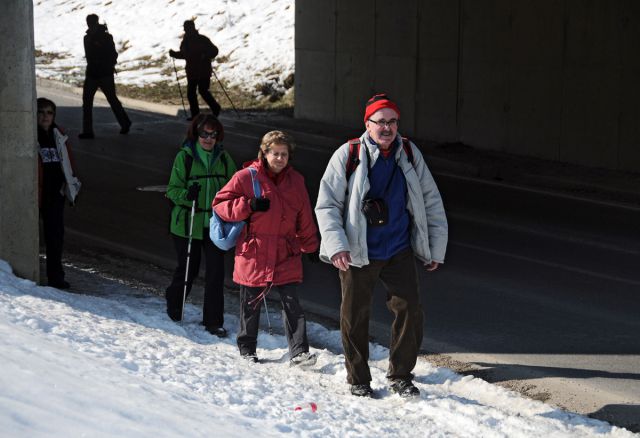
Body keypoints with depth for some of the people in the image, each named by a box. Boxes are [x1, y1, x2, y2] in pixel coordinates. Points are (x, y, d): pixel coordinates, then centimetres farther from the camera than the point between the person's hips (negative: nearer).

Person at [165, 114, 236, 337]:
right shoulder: (184, 157, -4)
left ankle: (213, 321, 6)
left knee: (216, 272, -3)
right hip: (188, 224, -2)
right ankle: (174, 307, 37)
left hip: (216, 224, 2)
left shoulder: (223, 158, 6)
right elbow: (172, 190, -3)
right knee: (187, 269, 9)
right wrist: (186, 195, -23)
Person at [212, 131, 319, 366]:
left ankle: (299, 352, -5)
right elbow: (220, 204, -3)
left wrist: (310, 246, 19)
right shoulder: (246, 177, -3)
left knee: (292, 304, -6)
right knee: (250, 306, 9)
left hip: (286, 256, 2)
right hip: (253, 255, -2)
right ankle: (247, 349, 25)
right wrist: (248, 206, -16)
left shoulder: (295, 181, 9)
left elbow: (305, 219, 17)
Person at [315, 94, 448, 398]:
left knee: (410, 312, -1)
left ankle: (400, 376, 16)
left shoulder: (409, 154, 1)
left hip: (399, 251, 3)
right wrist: (335, 245, -19)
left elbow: (431, 202, 10)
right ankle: (358, 381, 24)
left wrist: (436, 249, 9)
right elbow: (326, 204, -7)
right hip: (357, 253, -2)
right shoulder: (348, 155, -10)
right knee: (355, 318, 7)